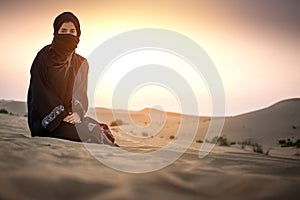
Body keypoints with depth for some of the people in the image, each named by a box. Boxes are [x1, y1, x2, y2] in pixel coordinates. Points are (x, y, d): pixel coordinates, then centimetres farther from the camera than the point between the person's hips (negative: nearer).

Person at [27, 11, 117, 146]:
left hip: (72, 115, 5)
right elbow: (40, 93, -8)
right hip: (48, 120, -5)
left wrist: (78, 114, -12)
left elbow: (82, 95, 9)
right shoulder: (44, 58, -3)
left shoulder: (82, 63, 12)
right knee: (89, 130, -29)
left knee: (100, 128, -26)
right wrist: (61, 115, -16)